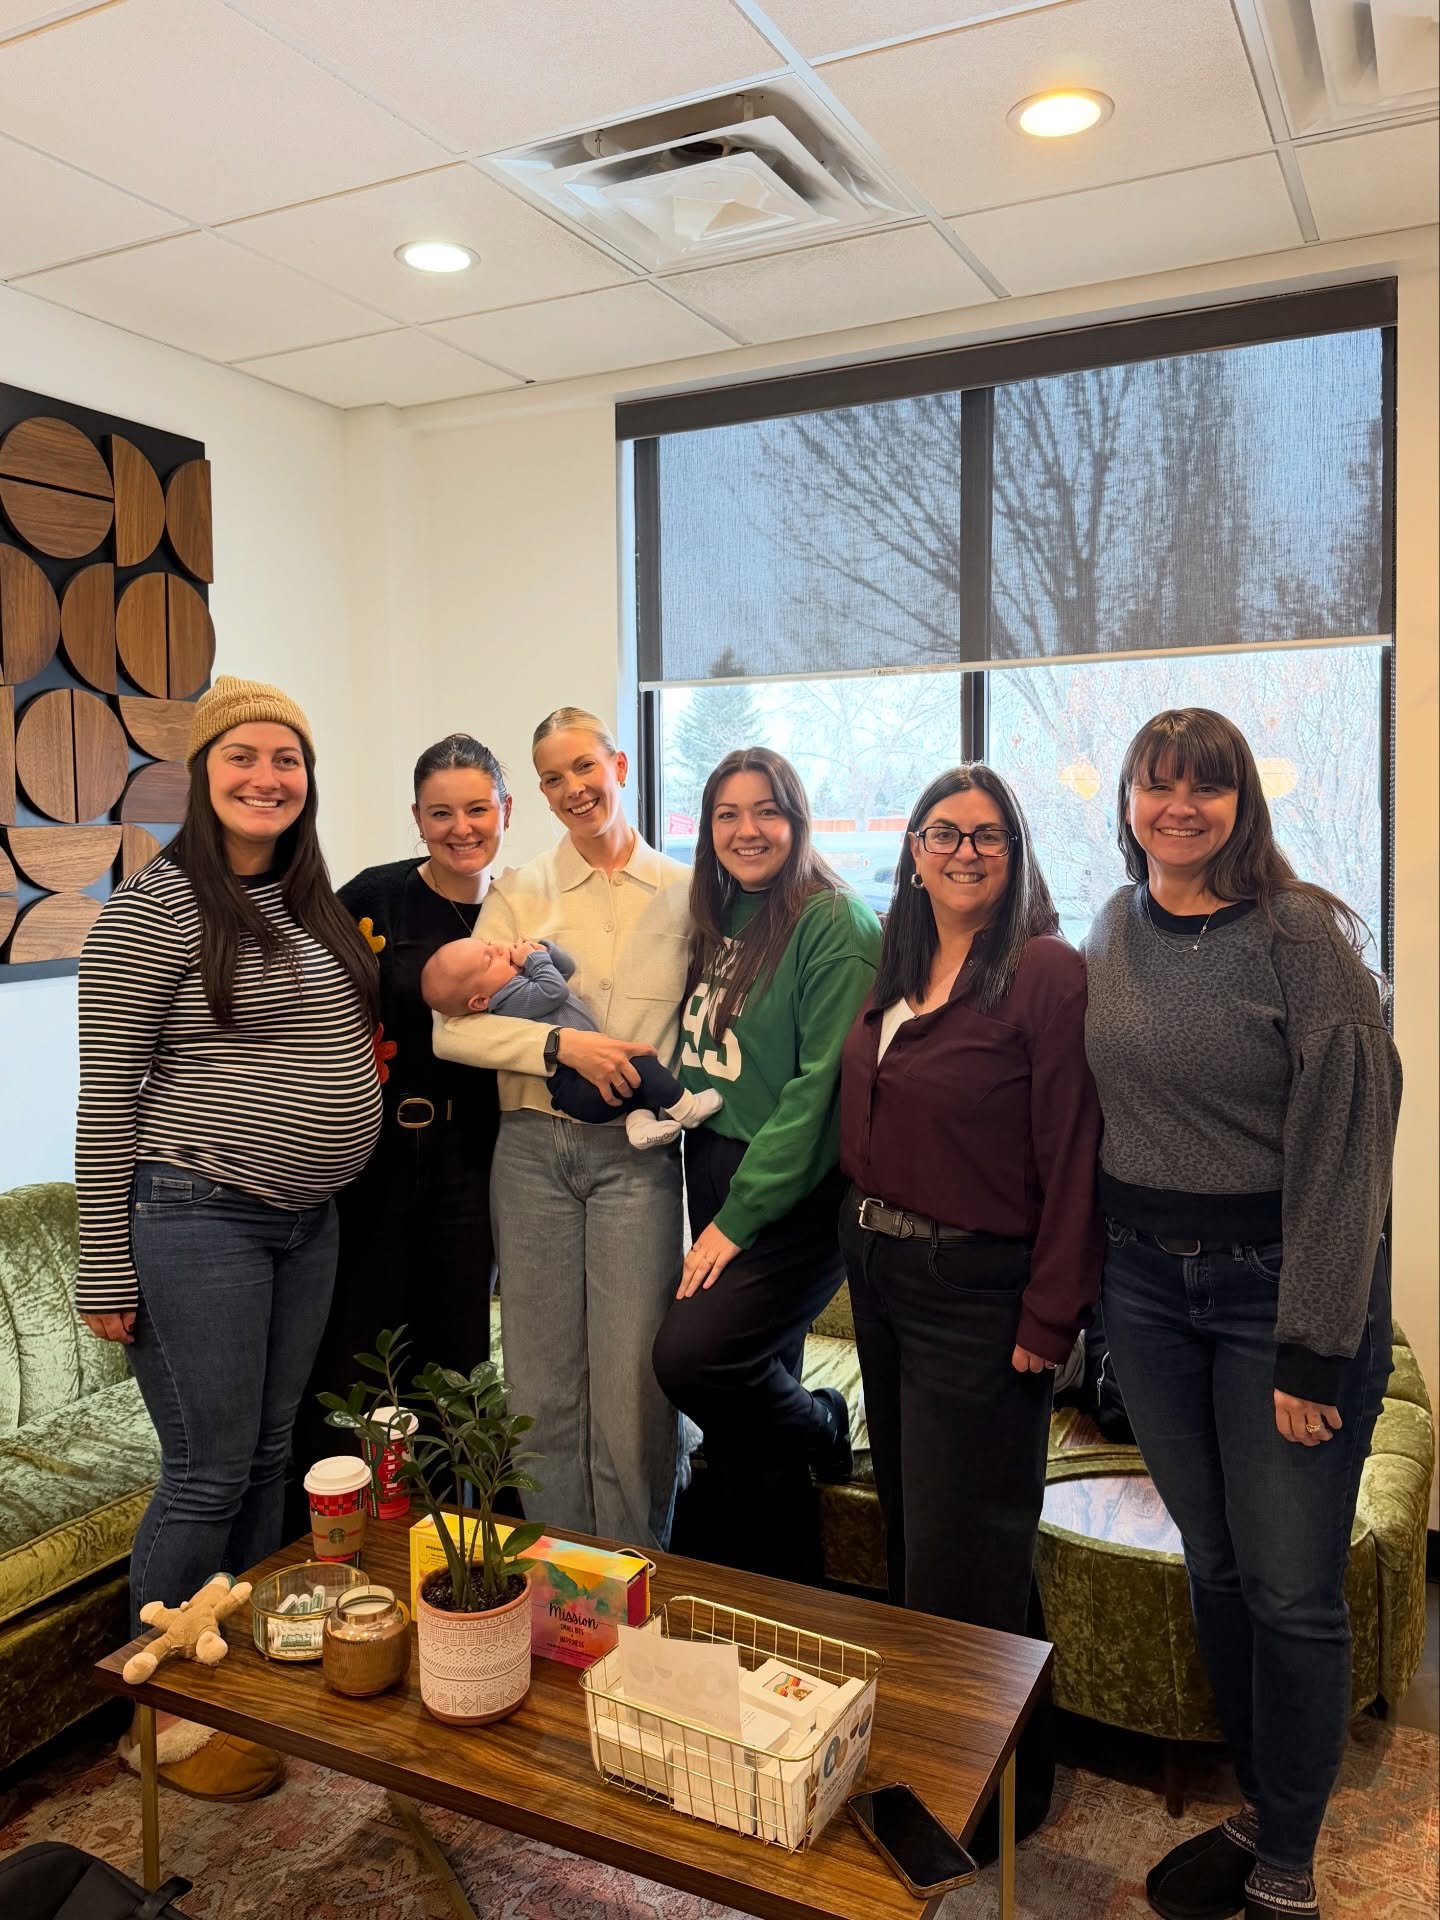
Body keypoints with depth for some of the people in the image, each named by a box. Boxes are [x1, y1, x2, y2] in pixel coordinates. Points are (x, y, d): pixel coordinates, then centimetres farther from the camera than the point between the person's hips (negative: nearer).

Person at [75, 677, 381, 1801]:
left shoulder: (315, 907, 10)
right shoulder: (155, 909, -11)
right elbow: (108, 1097, -11)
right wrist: (106, 1270, -11)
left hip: (307, 1220, 7)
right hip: (195, 1219, -7)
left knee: (268, 1455, 17)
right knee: (209, 1474, 1)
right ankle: (160, 1715, 22)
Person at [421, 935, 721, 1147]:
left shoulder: (517, 976, 16)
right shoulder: (512, 1000, -16)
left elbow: (567, 966, 22)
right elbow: (555, 990, -22)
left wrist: (543, 948, 2)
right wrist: (535, 957, -6)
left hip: (587, 1076, 11)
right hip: (576, 1088, -11)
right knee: (638, 1060, -24)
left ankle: (639, 1119, -4)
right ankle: (685, 1109, -14)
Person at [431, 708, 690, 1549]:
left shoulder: (683, 892, 6)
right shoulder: (520, 894, 5)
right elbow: (453, 1028, -3)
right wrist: (562, 1045, -14)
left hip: (637, 1152, -1)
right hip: (534, 1147, 1)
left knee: (632, 1375, -1)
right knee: (543, 1376, 8)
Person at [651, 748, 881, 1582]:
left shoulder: (834, 921, -11)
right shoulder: (718, 924, 13)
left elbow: (822, 1084, -16)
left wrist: (742, 1213, -16)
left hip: (793, 1192, -7)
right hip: (714, 1173, 7)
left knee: (690, 1357, -19)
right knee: (741, 1418, 10)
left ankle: (823, 1426, 12)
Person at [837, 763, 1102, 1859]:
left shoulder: (1047, 973, -14)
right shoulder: (892, 972, 8)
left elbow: (1072, 1161, -16)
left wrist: (1049, 1319, -17)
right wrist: (862, 1230, 7)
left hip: (977, 1291, -7)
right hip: (879, 1274, 8)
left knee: (962, 1555, 4)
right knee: (909, 1522, 20)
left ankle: (995, 1797, 27)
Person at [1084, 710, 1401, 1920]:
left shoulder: (1299, 931, -11)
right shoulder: (1114, 932, 5)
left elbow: (1346, 1138, -14)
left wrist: (1314, 1346, -16)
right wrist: (1083, 1285, 8)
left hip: (1278, 1279, -4)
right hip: (1147, 1280, 5)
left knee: (1292, 1592, 4)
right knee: (1215, 1567, 15)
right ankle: (1257, 1814, 35)